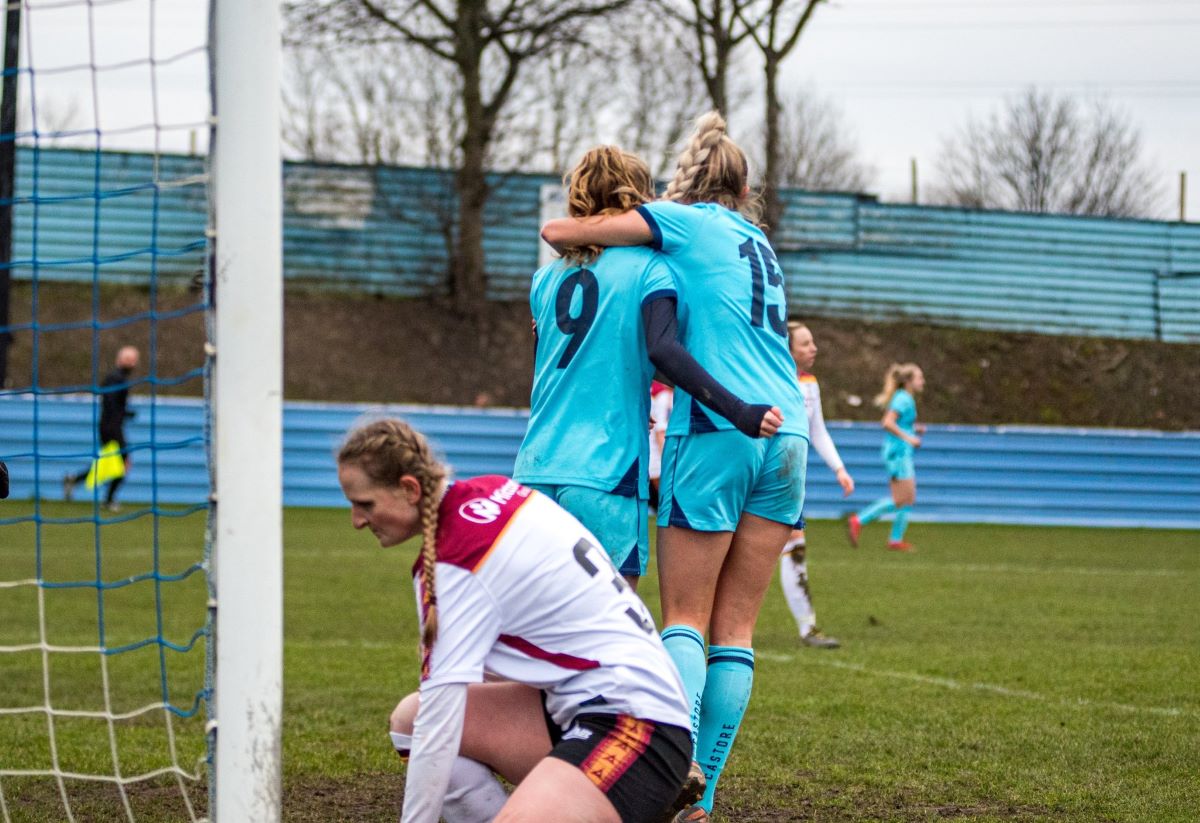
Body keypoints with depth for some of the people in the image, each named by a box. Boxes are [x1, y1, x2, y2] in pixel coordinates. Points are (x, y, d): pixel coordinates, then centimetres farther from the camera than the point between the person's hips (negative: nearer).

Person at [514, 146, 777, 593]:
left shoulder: (547, 279, 15)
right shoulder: (648, 267, -2)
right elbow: (663, 351, -19)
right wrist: (739, 412, -23)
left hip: (536, 470, 6)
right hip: (605, 473, -6)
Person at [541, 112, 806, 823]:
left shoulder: (683, 221, 4)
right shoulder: (757, 240, 22)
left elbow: (559, 232, 2)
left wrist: (570, 239, 22)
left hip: (718, 431, -5)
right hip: (787, 433, 5)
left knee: (685, 621, -1)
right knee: (735, 631, 5)